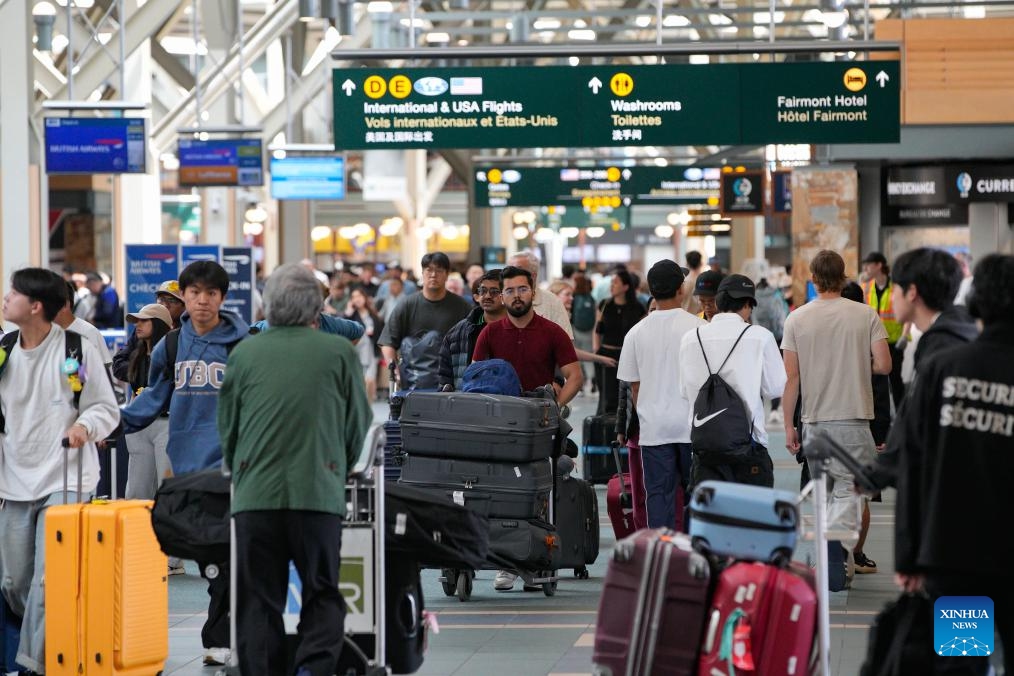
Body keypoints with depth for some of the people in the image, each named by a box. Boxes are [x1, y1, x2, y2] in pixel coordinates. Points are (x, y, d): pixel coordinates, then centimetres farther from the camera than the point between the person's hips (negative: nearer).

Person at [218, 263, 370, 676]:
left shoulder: (244, 353, 5)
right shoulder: (340, 353, 2)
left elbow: (226, 427, 13)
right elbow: (359, 426, 10)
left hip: (255, 494, 1)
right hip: (319, 493, -1)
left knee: (258, 600, 7)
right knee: (323, 594, 8)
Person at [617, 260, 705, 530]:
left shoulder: (636, 333, 2)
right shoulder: (699, 328, -6)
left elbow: (634, 387, 7)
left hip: (653, 427, 2)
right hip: (692, 426, -2)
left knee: (658, 495, 4)